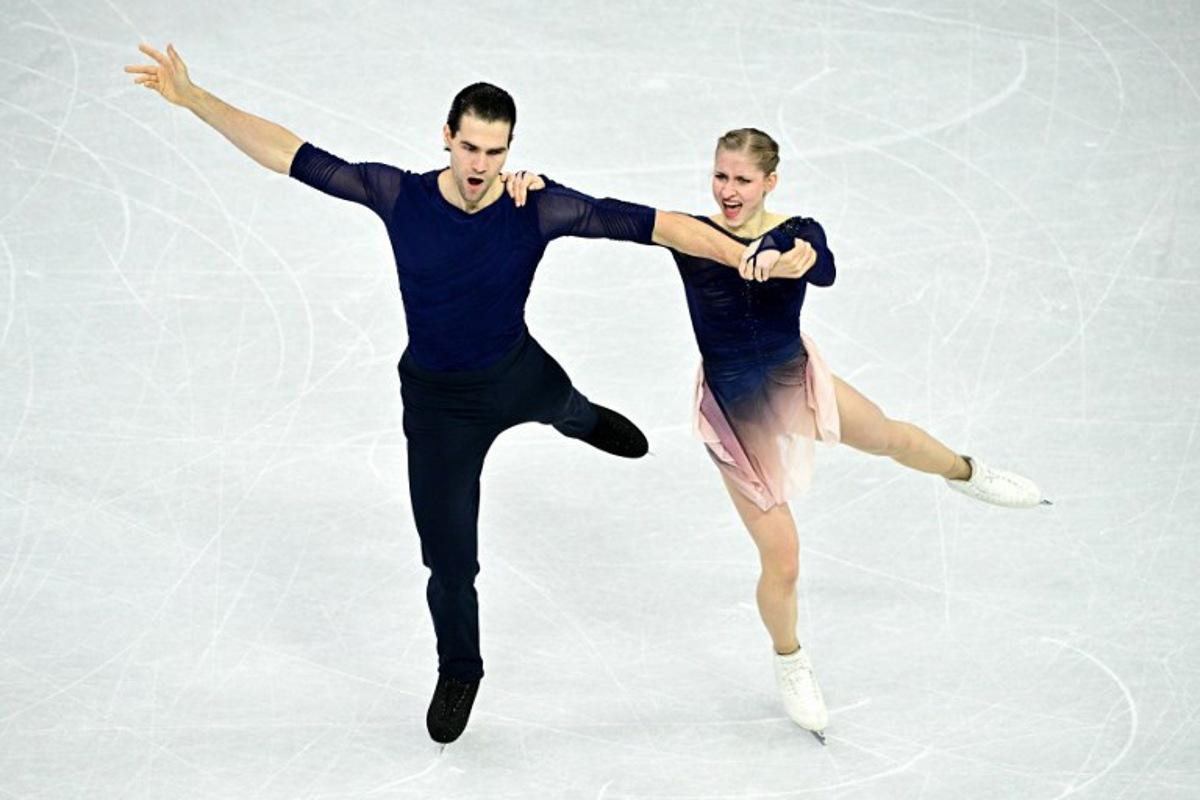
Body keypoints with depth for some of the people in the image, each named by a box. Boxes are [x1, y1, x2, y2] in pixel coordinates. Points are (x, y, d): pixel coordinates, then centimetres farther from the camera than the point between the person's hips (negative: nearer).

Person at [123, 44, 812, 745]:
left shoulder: (538, 209, -23)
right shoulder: (400, 196, -22)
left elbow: (649, 223, -25)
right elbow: (290, 156, -17)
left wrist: (747, 258, -32)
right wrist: (192, 99, -21)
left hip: (519, 378, 1)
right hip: (438, 405, -1)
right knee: (450, 562, 8)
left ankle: (584, 420, 74)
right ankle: (459, 673, 38)